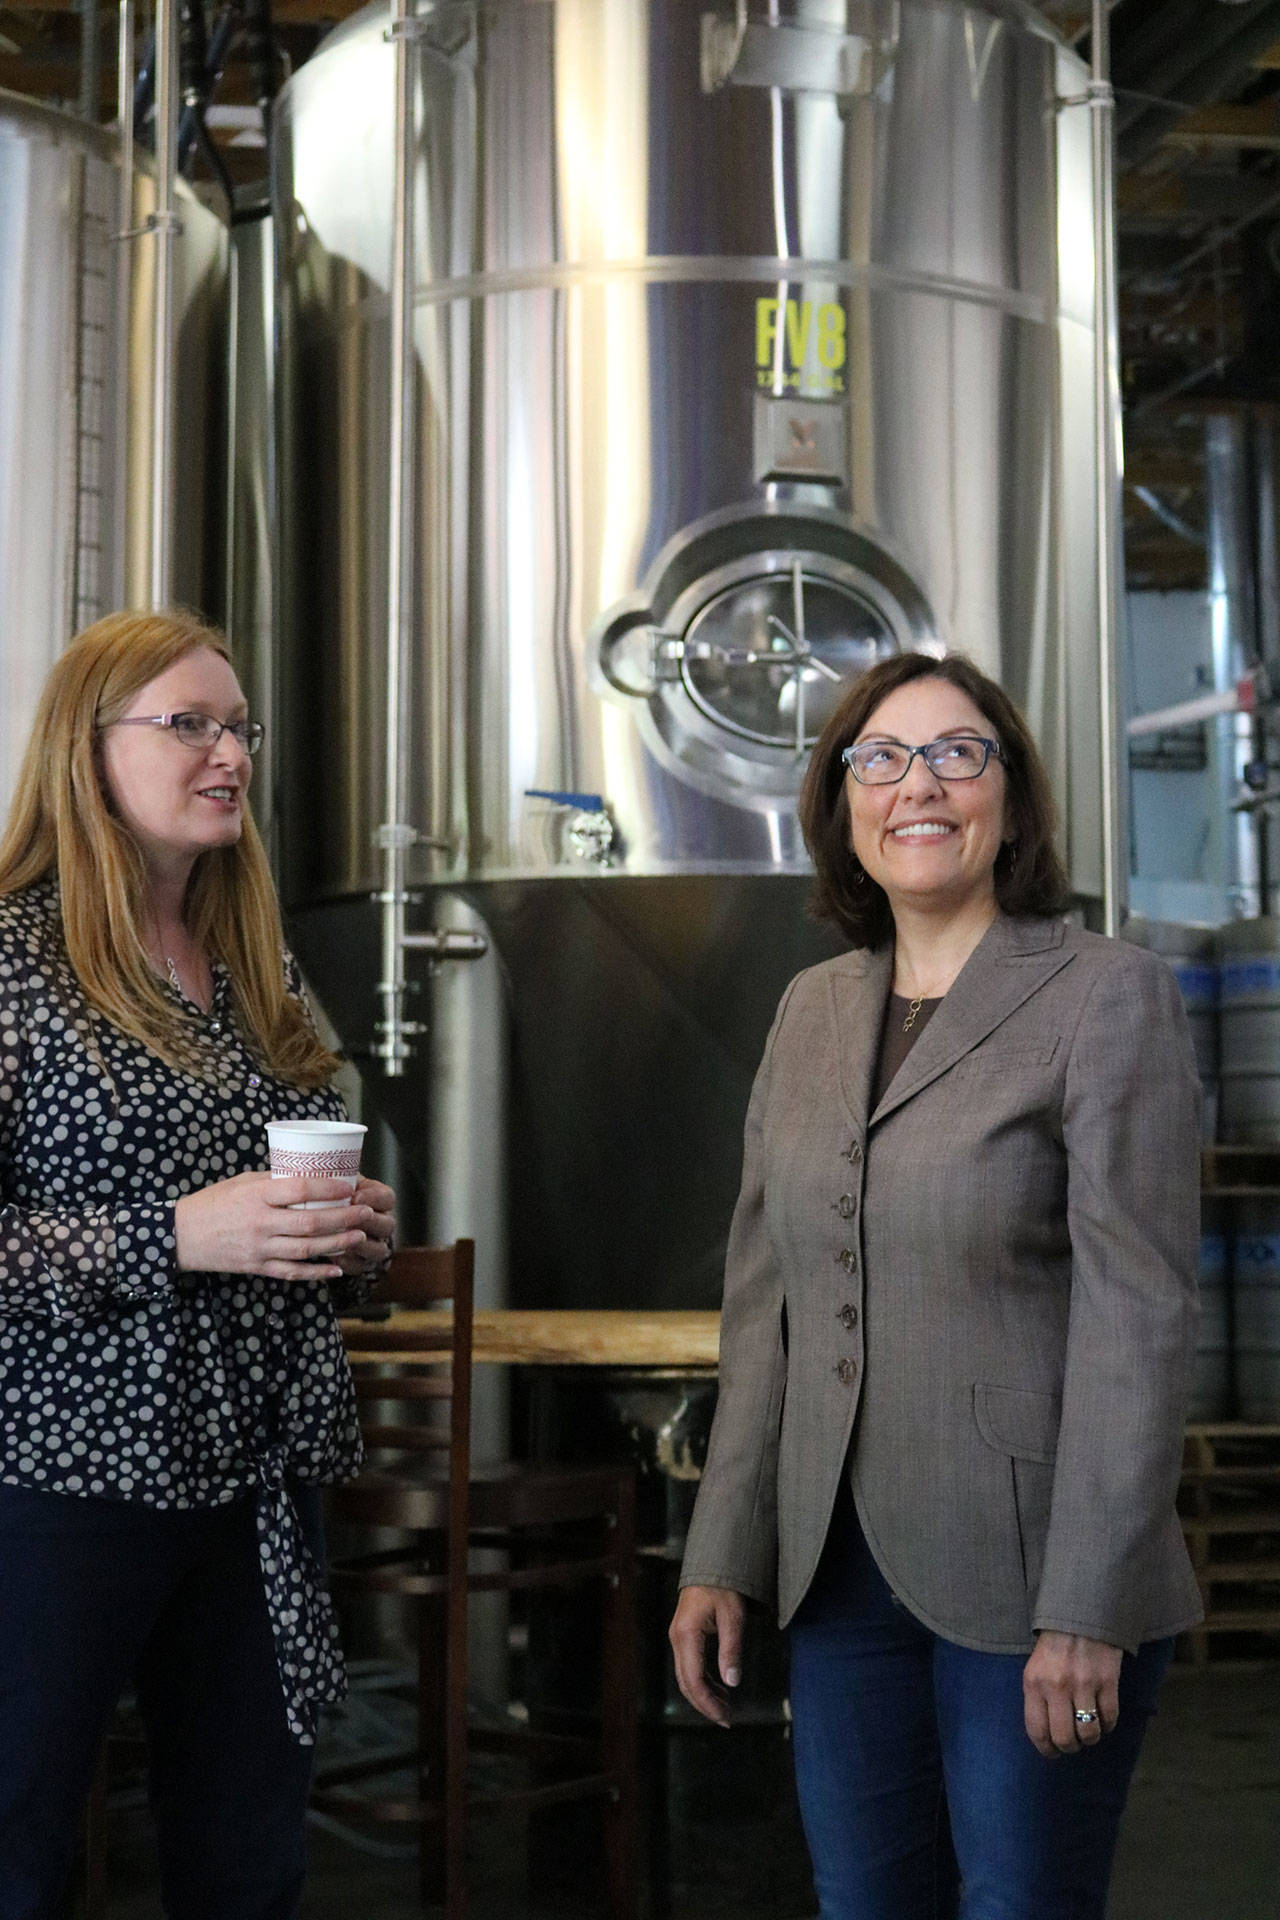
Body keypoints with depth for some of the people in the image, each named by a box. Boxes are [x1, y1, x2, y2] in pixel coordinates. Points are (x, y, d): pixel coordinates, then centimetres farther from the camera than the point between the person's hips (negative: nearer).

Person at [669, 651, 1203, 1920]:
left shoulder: (1108, 995, -7)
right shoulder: (812, 1009, 11)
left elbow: (1138, 1314, -12)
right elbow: (763, 1301, 12)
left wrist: (1088, 1611, -16)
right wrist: (719, 1558, 7)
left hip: (1026, 1578, -5)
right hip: (840, 1567, 5)